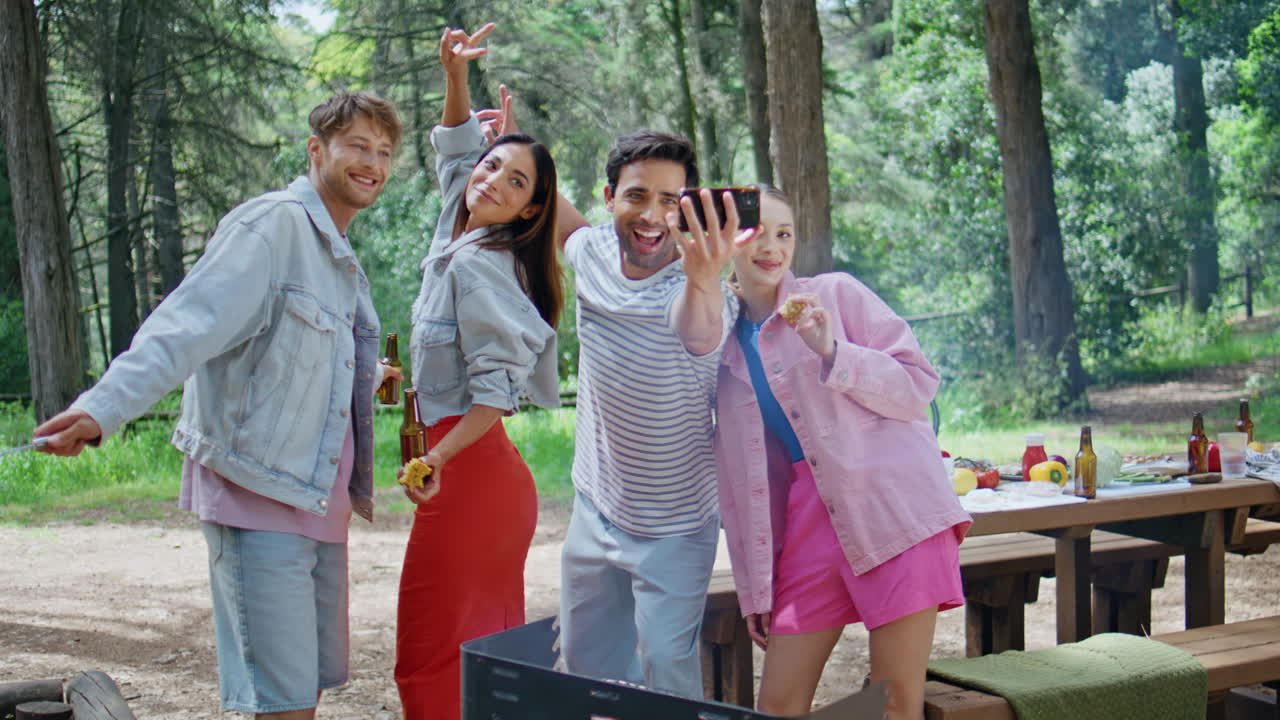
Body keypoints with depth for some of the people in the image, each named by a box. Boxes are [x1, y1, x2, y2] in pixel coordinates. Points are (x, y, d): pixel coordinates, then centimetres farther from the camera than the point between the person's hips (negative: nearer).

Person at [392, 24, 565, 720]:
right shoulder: (460, 242, 12)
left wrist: (439, 457, -27)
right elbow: (457, 147, 26)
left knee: (431, 660, -7)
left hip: (469, 471, -10)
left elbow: (497, 389, -19)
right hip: (489, 475, 10)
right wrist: (455, 78, 12)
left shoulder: (481, 265, -14)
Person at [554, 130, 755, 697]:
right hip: (594, 507, 6)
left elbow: (699, 336, -53)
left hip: (673, 526, -6)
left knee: (667, 670, -1)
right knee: (584, 659, 20)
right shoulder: (590, 251, -10)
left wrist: (703, 281, -74)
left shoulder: (699, 291, -27)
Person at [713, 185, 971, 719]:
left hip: (892, 505, -4)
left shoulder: (836, 294, 4)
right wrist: (753, 589, 14)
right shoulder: (725, 344, 15)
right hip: (808, 519, 5)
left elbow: (919, 384, -2)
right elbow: (738, 480, 16)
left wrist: (832, 352, -16)